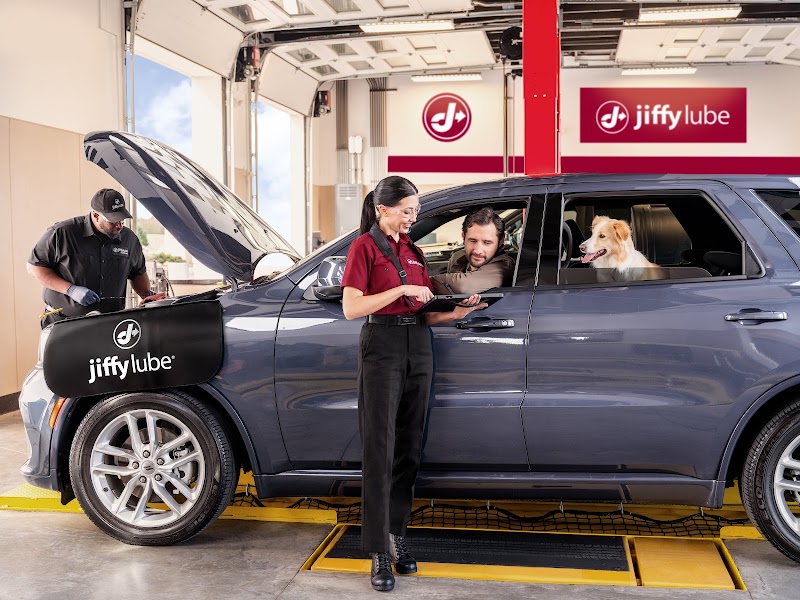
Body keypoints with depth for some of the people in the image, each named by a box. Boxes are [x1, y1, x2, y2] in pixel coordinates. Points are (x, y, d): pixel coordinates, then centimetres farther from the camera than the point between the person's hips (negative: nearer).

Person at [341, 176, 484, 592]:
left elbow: (423, 312, 14)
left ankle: (396, 535, 20)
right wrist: (401, 289, -16)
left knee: (408, 450, 9)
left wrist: (457, 312, -2)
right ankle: (380, 553, 0)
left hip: (418, 348, 6)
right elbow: (351, 308, -11)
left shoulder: (413, 250, 16)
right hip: (382, 347, -6)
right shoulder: (365, 246, -2)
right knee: (380, 452, -5)